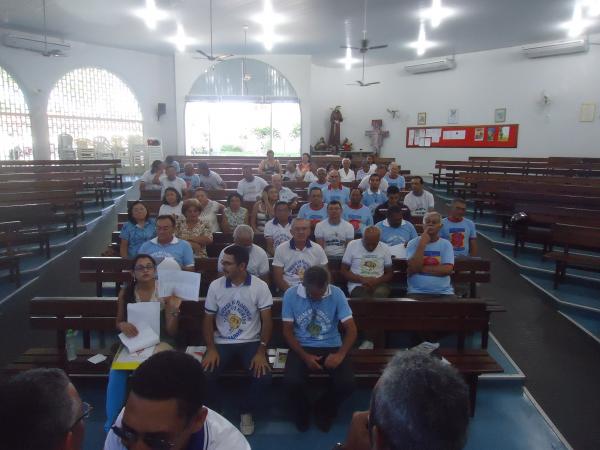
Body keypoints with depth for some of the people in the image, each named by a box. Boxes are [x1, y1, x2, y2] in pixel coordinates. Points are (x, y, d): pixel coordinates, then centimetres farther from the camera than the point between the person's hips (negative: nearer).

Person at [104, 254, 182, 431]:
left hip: (159, 341, -2)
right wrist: (122, 325, -12)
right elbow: (118, 323, 12)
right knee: (116, 372, -25)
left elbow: (172, 332, -8)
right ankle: (112, 422, -6)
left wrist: (174, 310, -25)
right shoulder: (125, 293, -2)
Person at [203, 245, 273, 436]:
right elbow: (208, 320, 3)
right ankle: (214, 411, 8)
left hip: (251, 342, -1)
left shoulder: (260, 286, -9)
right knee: (204, 375, -23)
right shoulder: (215, 285, -3)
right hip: (222, 342, 2)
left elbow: (267, 321, -7)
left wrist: (261, 352, -17)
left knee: (263, 377, -25)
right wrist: (211, 349, -11)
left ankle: (247, 412, 6)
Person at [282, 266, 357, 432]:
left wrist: (341, 354, -25)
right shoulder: (291, 294, -10)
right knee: (291, 381, -28)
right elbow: (288, 331, -4)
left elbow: (351, 329, -9)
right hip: (302, 348, 0)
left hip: (331, 347, 1)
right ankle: (302, 411, 9)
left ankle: (324, 409, 12)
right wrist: (305, 356, -17)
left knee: (347, 384, -23)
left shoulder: (336, 293, -10)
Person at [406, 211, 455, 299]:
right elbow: (413, 268, -10)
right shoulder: (413, 243, 4)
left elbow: (447, 269, -7)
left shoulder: (446, 244, 7)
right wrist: (422, 244, -11)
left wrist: (421, 269, -8)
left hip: (443, 292, 1)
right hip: (417, 292, -1)